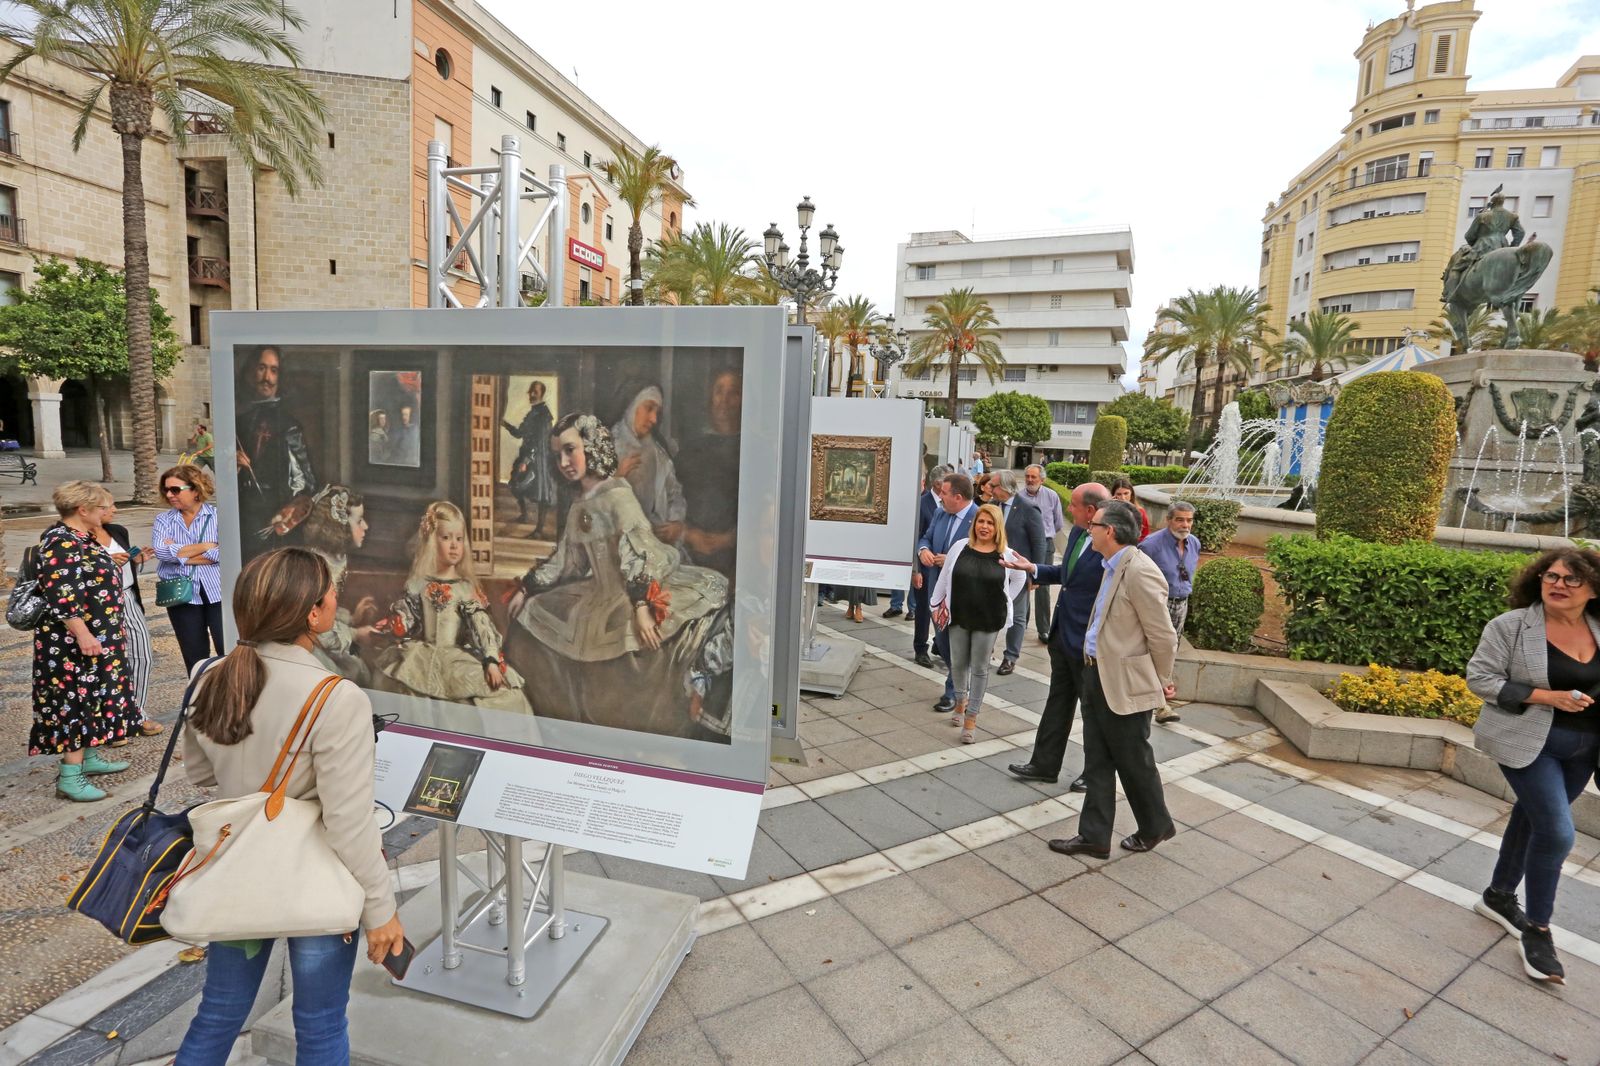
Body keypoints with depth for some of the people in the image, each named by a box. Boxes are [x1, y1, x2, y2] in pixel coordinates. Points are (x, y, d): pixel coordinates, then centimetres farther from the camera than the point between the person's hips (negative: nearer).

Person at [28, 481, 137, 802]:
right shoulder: (61, 542, -19)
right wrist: (83, 635, -27)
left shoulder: (81, 538, 11)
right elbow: (60, 595, -25)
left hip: (95, 638, 10)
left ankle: (88, 758, 26)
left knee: (92, 697, 16)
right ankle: (69, 777, -1)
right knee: (76, 700, -6)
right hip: (74, 643, -10)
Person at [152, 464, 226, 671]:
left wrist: (179, 553, -9)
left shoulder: (218, 515, -3)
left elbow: (224, 552, -16)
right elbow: (161, 551, -11)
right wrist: (205, 546, -11)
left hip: (218, 593, -3)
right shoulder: (163, 520, 6)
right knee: (194, 658, 12)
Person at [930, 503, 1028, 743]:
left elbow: (1019, 579, 10)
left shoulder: (1006, 555, -8)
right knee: (958, 663, 16)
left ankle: (971, 719, 17)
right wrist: (937, 605, 6)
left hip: (988, 620, -2)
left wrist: (1003, 603, 7)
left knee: (980, 668, 7)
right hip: (958, 616, 2)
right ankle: (961, 701, 42)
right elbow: (944, 577, 4)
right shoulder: (960, 546, -4)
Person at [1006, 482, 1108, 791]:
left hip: (1089, 643, -8)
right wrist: (1033, 569, 7)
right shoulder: (1077, 532, 2)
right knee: (1057, 704, 18)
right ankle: (1044, 765, 32)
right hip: (1063, 635, 8)